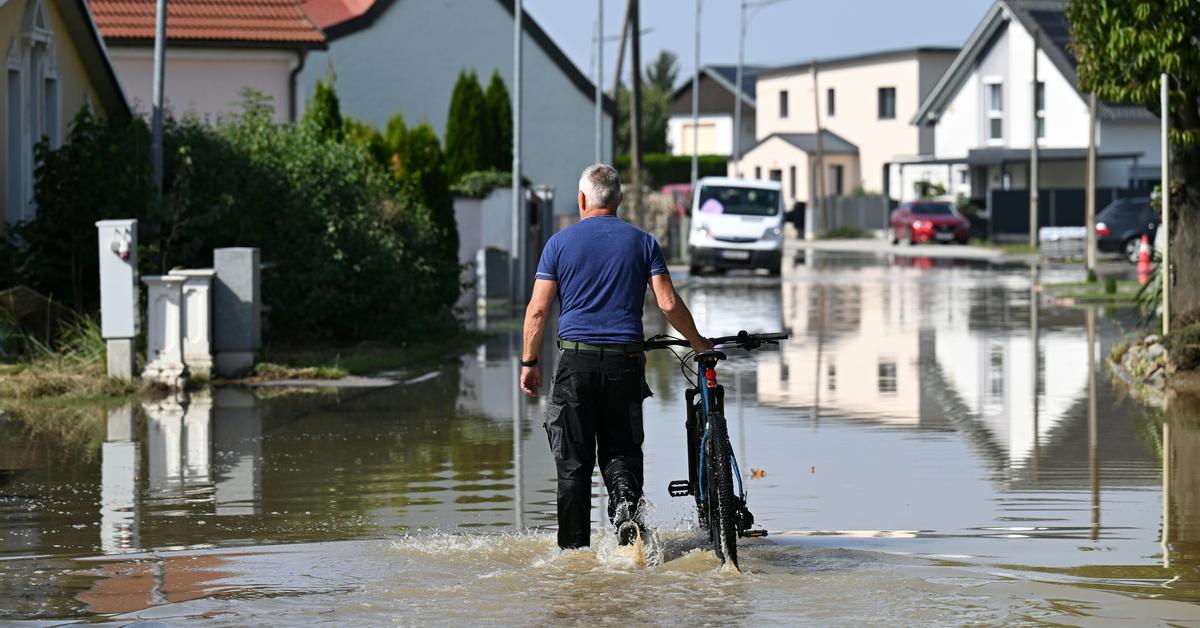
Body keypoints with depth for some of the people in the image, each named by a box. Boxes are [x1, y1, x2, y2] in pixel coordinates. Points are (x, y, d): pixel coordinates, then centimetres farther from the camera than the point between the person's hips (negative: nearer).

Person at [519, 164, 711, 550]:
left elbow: (537, 309, -1)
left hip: (575, 361, -1)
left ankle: (574, 551, 5)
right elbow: (669, 304, -2)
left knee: (573, 463, 5)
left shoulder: (560, 243, 3)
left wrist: (529, 362, 7)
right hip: (625, 361, 1)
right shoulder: (641, 242, 5)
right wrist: (698, 344, 12)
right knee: (621, 449, 12)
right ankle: (626, 502, -18)